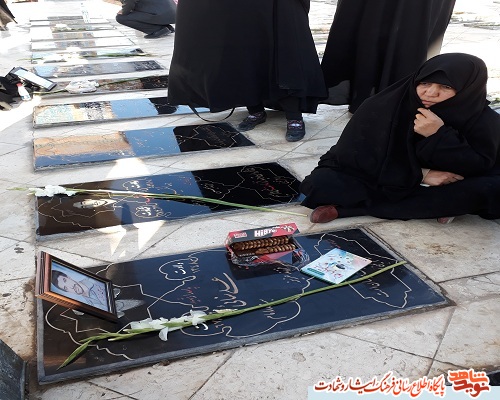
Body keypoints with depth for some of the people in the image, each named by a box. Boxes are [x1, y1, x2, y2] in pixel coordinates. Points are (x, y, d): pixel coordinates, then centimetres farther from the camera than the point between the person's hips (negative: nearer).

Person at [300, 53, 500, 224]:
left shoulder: (483, 120, -14)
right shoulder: (386, 105, -17)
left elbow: (481, 169, -18)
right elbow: (355, 155, -15)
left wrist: (440, 136, -32)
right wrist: (420, 175, -20)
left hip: (444, 186, 3)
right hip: (379, 183, -2)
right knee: (320, 182, -24)